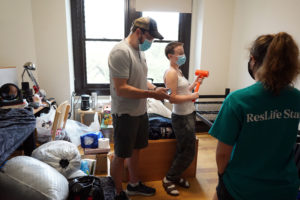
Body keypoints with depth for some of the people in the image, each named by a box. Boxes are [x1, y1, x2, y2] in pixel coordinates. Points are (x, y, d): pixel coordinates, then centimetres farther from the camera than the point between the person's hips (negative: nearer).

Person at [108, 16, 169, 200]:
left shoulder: (140, 51, 9)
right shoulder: (121, 52, -20)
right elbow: (121, 89, -25)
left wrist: (155, 89, 0)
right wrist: (152, 94, -22)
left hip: (141, 112, 9)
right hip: (125, 114, -9)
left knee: (136, 150, 21)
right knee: (121, 156, 8)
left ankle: (134, 185, 42)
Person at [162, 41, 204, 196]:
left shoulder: (178, 71, 13)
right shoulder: (171, 73, -18)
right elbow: (172, 98, -25)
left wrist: (195, 84, 9)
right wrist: (192, 96, -17)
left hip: (188, 115, 10)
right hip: (182, 118, -9)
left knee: (183, 150, 19)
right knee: (188, 153, 2)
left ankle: (176, 176, 35)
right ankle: (168, 179, 19)